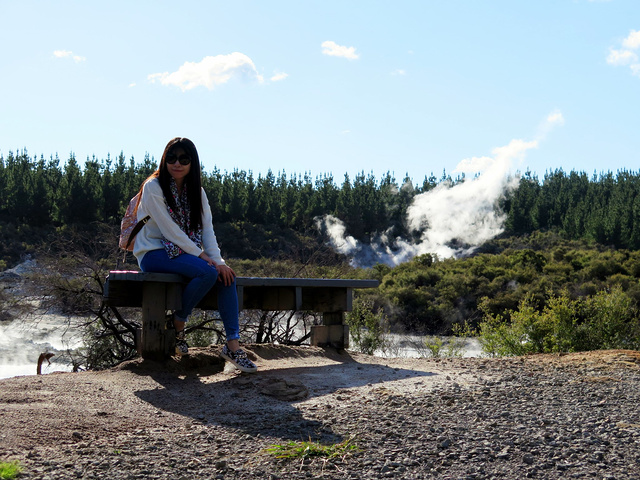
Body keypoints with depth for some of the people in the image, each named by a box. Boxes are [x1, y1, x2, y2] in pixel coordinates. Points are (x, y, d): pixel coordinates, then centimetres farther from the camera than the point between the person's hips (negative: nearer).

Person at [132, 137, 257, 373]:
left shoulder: (196, 190, 10)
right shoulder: (153, 187, -10)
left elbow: (207, 229, 0)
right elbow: (169, 230, -17)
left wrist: (217, 260, -16)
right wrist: (202, 256, -20)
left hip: (184, 253, 6)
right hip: (153, 253, -6)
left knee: (226, 274, -19)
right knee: (208, 272, -30)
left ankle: (233, 343, -20)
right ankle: (178, 325, -10)